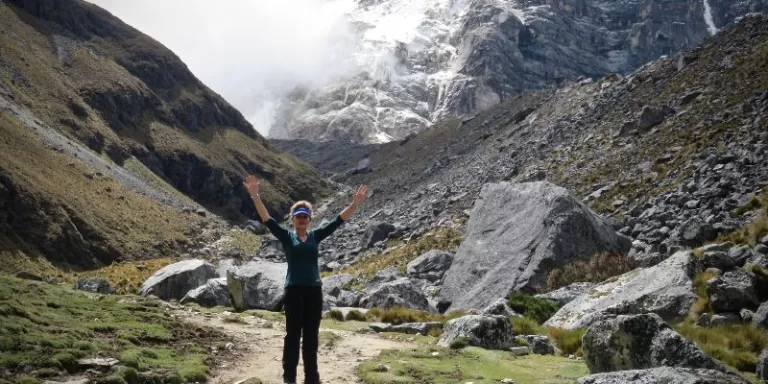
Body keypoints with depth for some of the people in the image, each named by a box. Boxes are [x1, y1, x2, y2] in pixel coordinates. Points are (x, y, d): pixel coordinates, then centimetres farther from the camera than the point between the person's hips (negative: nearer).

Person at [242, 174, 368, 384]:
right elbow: (267, 220, -9)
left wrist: (355, 203, -3)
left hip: (314, 290, 3)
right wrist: (255, 197, -22)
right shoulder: (286, 236, 2)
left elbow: (337, 221, 6)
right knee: (293, 335, 2)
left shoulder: (315, 236, 10)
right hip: (294, 290, -3)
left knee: (311, 336, 10)